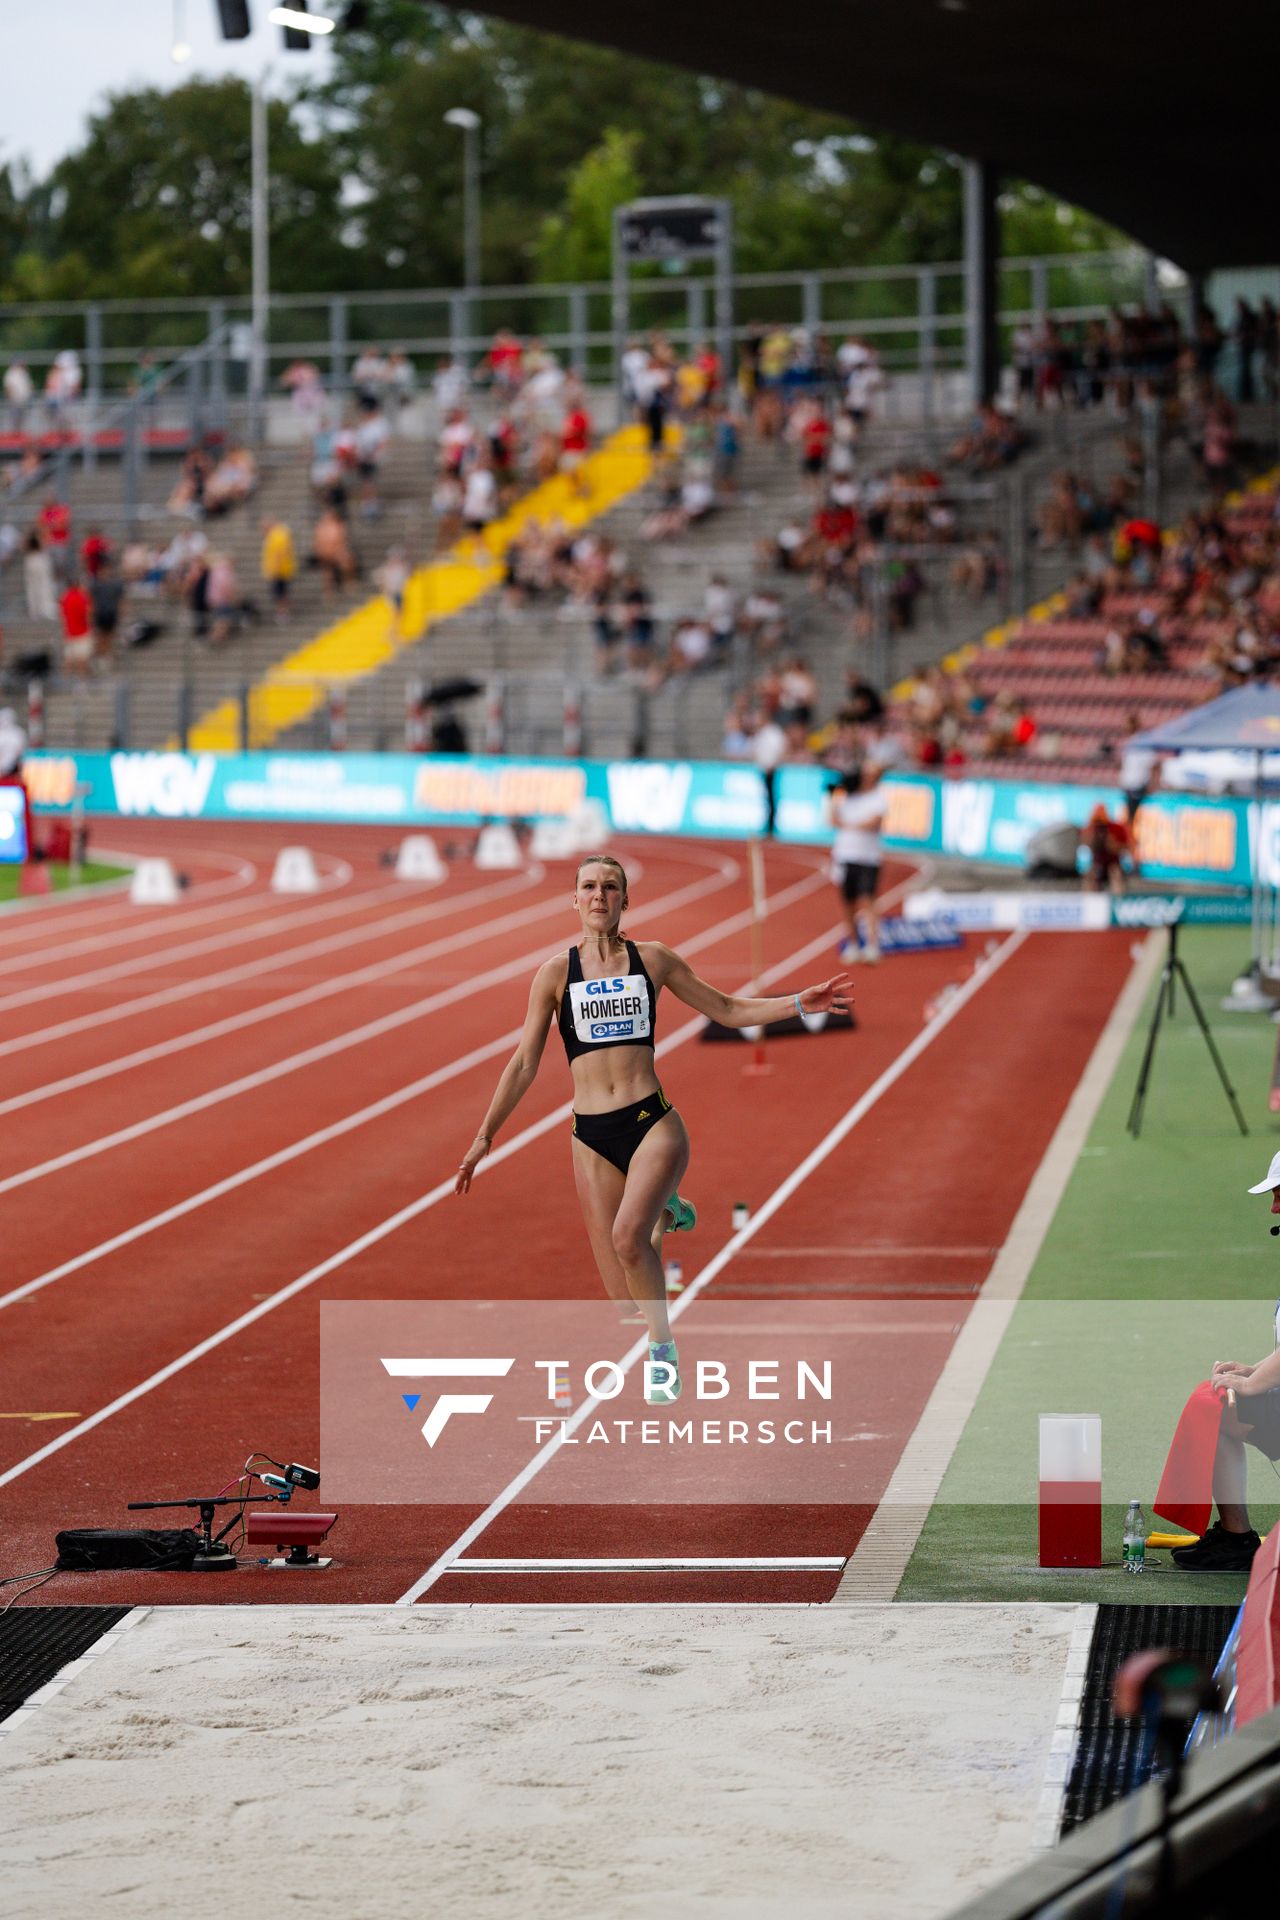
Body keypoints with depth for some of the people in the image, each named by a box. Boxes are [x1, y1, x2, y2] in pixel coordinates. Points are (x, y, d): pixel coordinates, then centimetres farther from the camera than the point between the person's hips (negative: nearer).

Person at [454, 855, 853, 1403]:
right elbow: (524, 1063, 8)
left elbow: (727, 1009, 15)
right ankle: (663, 1215, 33)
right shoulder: (555, 973, 4)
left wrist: (798, 1003, 5)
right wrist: (485, 1136, 5)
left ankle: (663, 1349, -10)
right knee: (628, 1304, -1)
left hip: (653, 1124, -1)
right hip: (592, 1138, 1)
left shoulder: (652, 959, 6)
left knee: (627, 1235, -32)